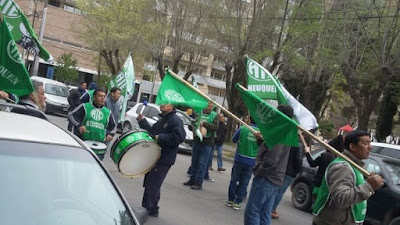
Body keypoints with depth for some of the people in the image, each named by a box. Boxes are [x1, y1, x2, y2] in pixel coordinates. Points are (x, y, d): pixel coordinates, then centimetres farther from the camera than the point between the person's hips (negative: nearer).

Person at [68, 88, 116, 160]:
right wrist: (79, 125, -15)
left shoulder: (107, 112, 12)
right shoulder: (85, 107, 2)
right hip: (84, 142, -3)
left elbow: (113, 126, 22)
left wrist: (110, 134, 2)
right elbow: (71, 114, 0)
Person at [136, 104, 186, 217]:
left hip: (164, 160, -9)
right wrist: (142, 121, 12)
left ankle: (150, 210, 6)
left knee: (152, 185, -5)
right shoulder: (162, 120, 16)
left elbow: (179, 137, -25)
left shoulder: (176, 120, -14)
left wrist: (160, 138, -24)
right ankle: (146, 207, 29)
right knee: (148, 183, 16)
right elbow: (152, 131, 23)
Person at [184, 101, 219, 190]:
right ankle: (192, 180, 24)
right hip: (197, 141, 4)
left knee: (202, 164, -3)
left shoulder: (214, 115, -2)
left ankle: (198, 183, 3)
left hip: (207, 144, -4)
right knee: (194, 162, 12)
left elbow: (215, 127, -17)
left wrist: (204, 124, -25)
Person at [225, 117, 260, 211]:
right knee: (244, 183, 9)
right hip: (251, 162, 1)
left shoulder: (243, 128, -8)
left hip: (239, 159, 0)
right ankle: (237, 202, 13)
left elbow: (234, 139, 5)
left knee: (234, 179, 14)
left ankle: (231, 200, 21)